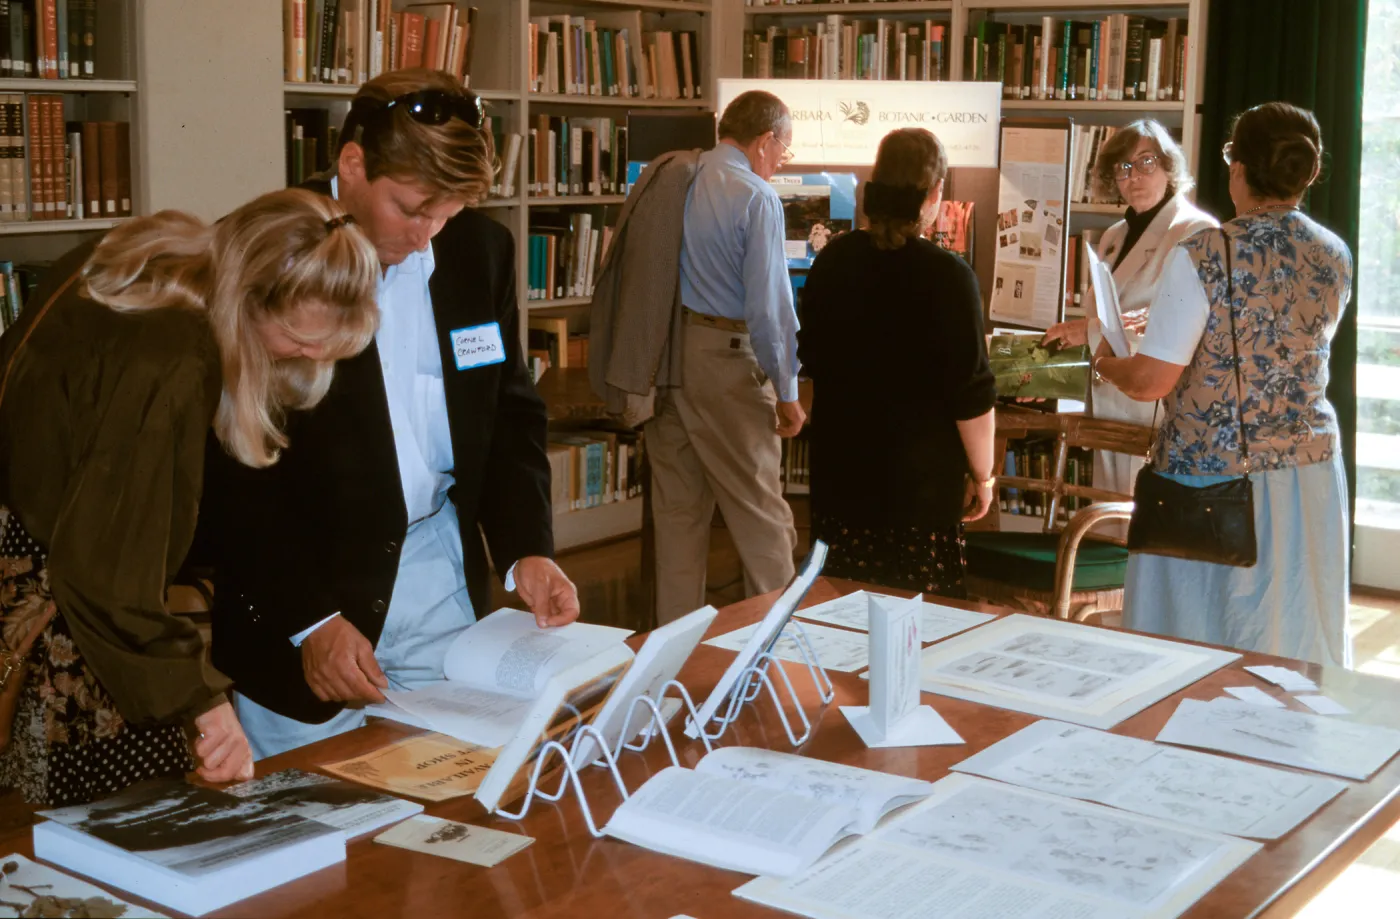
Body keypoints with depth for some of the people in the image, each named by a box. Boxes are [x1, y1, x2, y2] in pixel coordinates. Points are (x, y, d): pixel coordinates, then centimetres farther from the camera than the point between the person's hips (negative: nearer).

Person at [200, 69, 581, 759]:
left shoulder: (480, 249, 4)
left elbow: (512, 413, 13)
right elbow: (225, 470, -13)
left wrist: (527, 548, -2)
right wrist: (309, 619, -17)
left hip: (444, 590, 5)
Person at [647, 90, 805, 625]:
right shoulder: (757, 198, -13)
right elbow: (768, 304, -16)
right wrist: (786, 392, -8)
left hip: (664, 354, 7)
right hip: (725, 361, -7)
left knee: (678, 507, 15)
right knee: (760, 511, 4)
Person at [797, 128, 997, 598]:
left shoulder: (833, 259, 1)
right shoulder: (948, 276, -16)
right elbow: (972, 396, -13)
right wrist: (982, 475, -1)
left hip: (839, 466, 6)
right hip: (921, 473, -5)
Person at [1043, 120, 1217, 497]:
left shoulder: (1196, 232, -7)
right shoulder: (1114, 237, 18)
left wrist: (1094, 332, -21)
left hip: (1159, 411, -7)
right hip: (1109, 406, 8)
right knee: (1110, 522, 10)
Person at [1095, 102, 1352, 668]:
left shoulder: (1202, 256, -16)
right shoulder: (1335, 257, 2)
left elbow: (1151, 382, -18)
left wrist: (1107, 365, 5)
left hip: (1211, 476, -5)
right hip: (1308, 471, 5)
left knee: (1195, 648, 9)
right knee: (1296, 639, 17)